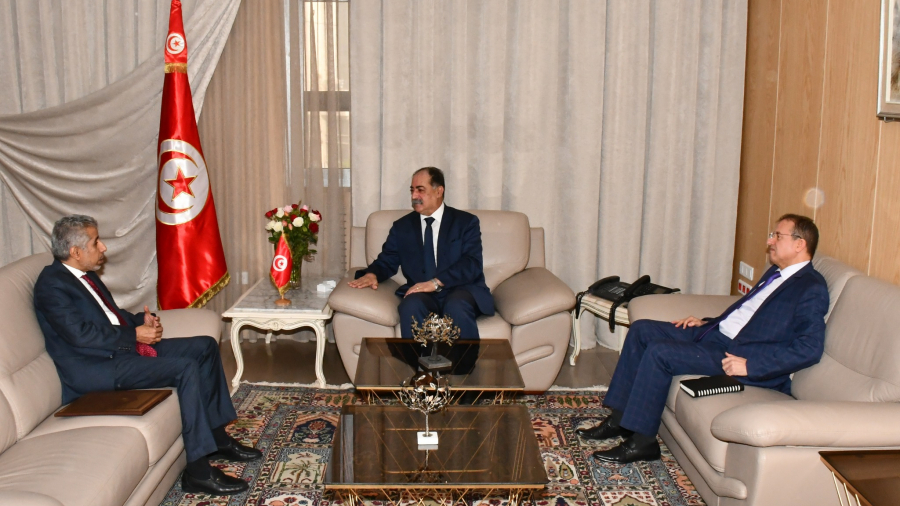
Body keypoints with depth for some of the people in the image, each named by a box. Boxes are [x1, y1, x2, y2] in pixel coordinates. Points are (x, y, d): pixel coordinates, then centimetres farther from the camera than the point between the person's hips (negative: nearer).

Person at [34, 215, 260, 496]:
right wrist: (135, 334, -17)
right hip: (97, 368, -10)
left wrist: (143, 320, 4)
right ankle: (198, 471, -22)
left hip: (125, 346, 10)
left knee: (206, 346, 5)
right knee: (186, 368, -26)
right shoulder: (52, 283, -14)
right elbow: (81, 334, -23)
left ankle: (217, 437, 9)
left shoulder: (84, 274, 15)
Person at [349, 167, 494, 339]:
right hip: (422, 295, 2)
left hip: (460, 292, -1)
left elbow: (472, 263, -5)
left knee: (456, 308, -36)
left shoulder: (466, 222, 7)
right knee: (411, 307, -33)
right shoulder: (402, 227, 17)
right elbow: (387, 261, 16)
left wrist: (436, 282, -19)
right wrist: (372, 274, -9)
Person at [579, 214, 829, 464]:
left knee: (659, 352, -24)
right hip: (714, 334, 10)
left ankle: (641, 441, -12)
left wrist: (750, 365, -25)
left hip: (736, 355, -10)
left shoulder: (812, 290, -12)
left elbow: (810, 349, -22)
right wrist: (707, 322, 14)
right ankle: (620, 418, 4)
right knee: (641, 330, 2)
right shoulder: (777, 273, 19)